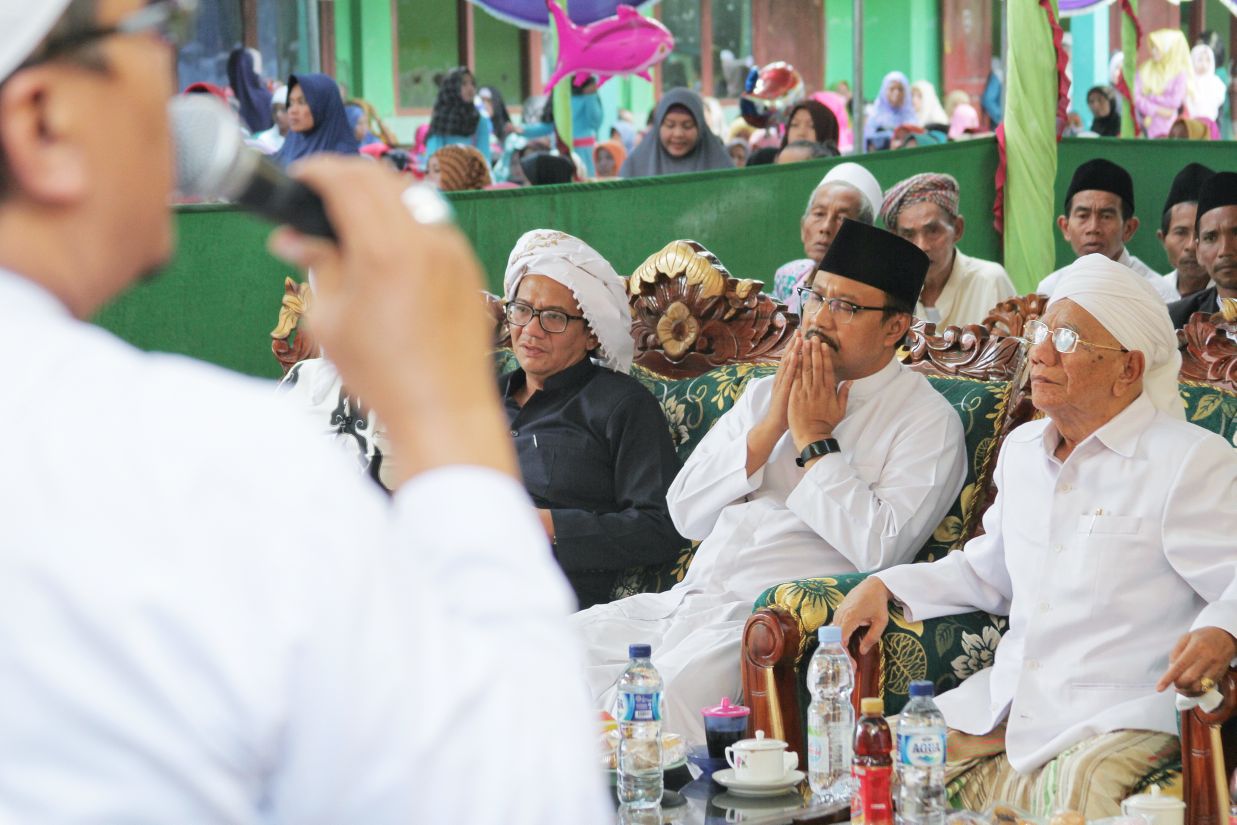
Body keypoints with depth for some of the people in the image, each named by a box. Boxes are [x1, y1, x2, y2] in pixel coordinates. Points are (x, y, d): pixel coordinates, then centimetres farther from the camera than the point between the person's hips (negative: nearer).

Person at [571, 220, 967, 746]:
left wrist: (813, 440, -6)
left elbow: (878, 549, -14)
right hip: (686, 599, 7)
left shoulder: (928, 422, 2)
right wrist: (771, 427, 0)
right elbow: (685, 513, 11)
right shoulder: (766, 393, 20)